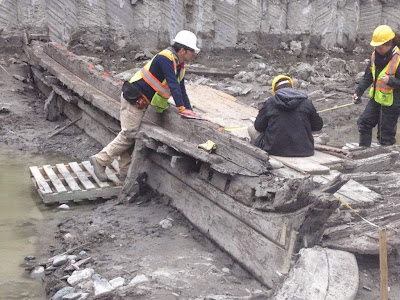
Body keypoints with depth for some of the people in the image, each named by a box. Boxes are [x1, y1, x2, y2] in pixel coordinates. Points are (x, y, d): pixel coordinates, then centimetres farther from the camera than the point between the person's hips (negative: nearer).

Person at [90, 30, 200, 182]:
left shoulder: (180, 66, 12)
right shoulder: (166, 58, -19)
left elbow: (181, 90, 15)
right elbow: (173, 84, -27)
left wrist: (189, 111, 5)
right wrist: (182, 108, -28)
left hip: (142, 102, 10)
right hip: (134, 98, -10)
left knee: (130, 135, 11)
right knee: (129, 134, -9)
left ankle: (124, 172, 15)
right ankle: (100, 160, 0)